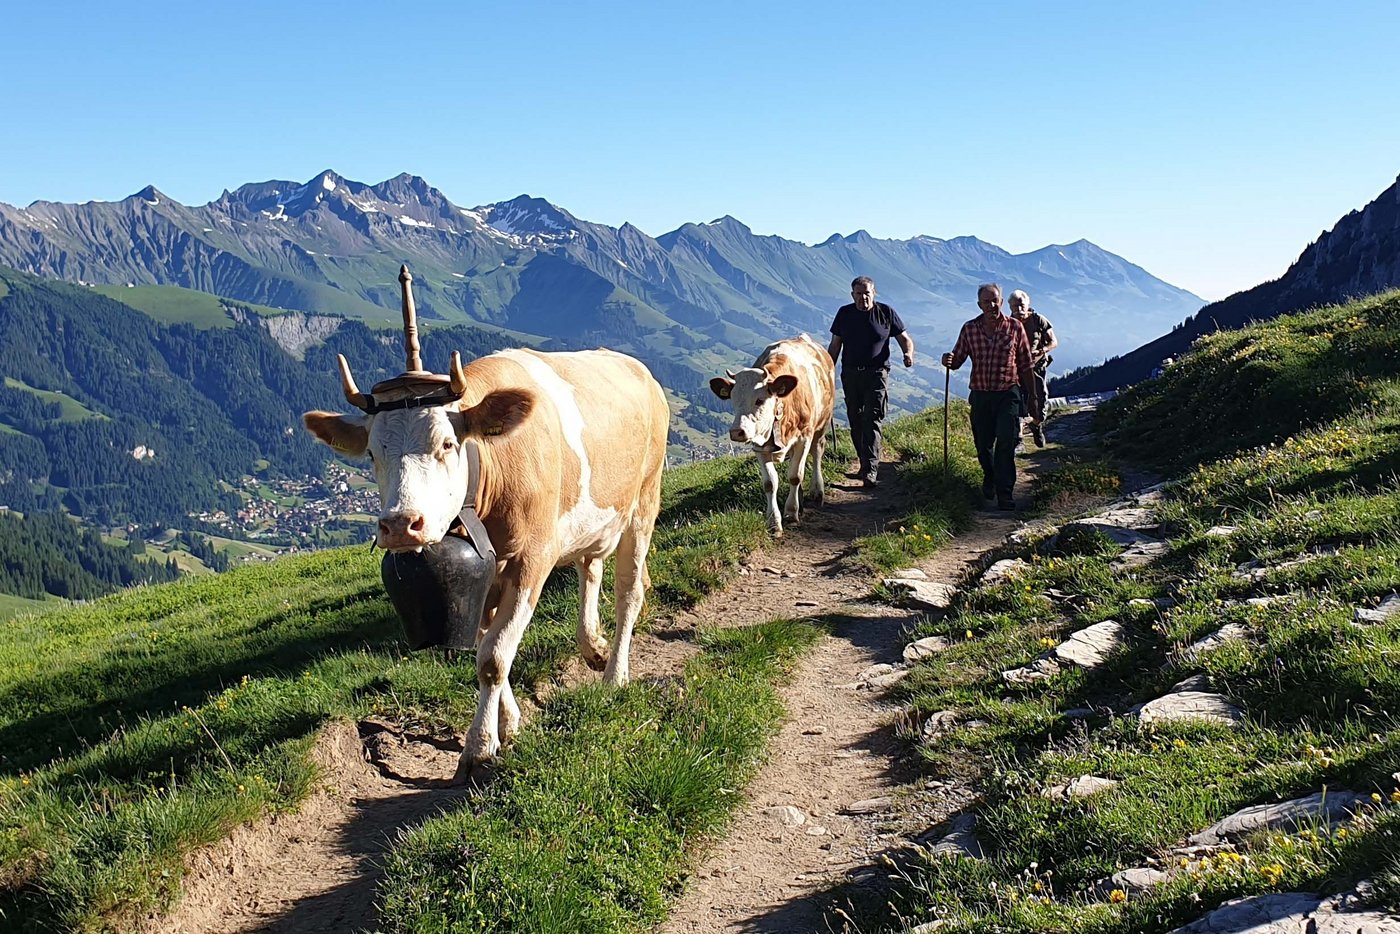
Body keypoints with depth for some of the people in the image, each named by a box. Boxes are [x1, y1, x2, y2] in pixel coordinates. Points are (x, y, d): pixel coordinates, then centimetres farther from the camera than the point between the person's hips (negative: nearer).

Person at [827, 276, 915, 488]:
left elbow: (905, 338, 5)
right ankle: (865, 463, 22)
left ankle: (871, 470, -16)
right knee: (856, 422, 8)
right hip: (850, 375, 4)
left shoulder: (886, 312, -1)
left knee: (872, 421, -12)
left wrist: (908, 353, -15)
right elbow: (834, 347, 12)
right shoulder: (844, 313, 6)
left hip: (877, 375, -4)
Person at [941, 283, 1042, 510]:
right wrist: (949, 361, -21)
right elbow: (957, 360, 4)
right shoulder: (969, 329, 2)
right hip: (980, 395, 2)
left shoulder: (1014, 327, -2)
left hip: (1008, 394, -2)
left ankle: (1004, 495, -10)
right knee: (983, 445, 12)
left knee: (1005, 444, -14)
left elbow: (1026, 366, 4)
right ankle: (989, 477, 41)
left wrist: (1032, 398, 5)